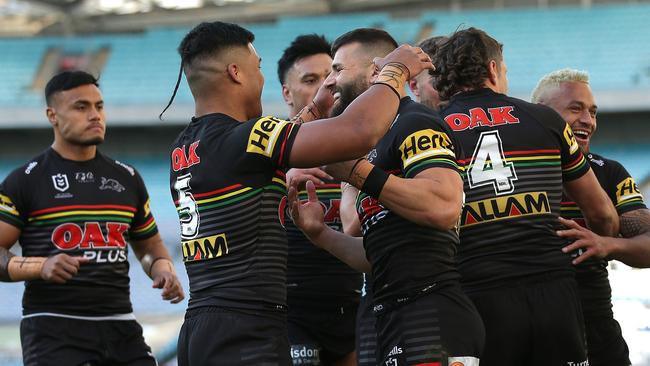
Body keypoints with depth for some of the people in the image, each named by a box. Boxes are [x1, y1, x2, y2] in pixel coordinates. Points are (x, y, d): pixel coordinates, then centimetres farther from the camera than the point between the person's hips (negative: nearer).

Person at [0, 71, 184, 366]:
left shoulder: (126, 178, 16)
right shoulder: (25, 181, 0)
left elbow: (149, 245, 26)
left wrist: (163, 269, 4)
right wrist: (41, 266, -21)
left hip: (121, 326, 5)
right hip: (53, 328, -5)